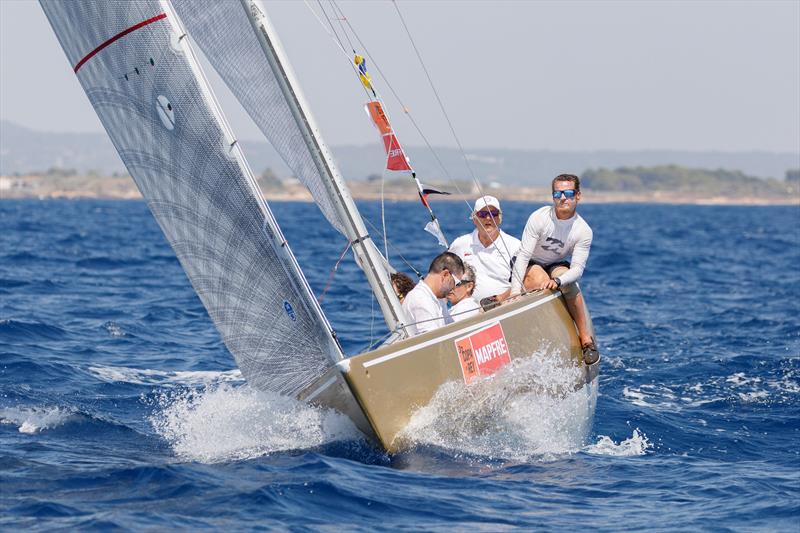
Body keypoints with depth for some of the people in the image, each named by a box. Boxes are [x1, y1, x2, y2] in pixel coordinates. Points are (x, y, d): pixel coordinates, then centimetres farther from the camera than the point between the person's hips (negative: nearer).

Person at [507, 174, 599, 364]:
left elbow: (577, 269, -22)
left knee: (567, 282, -32)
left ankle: (586, 339, -25)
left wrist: (557, 281, -44)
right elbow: (523, 255, -24)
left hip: (557, 267, 1)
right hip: (530, 267, -1)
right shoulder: (539, 218, -22)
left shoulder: (584, 232, -16)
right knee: (541, 280, -35)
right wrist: (515, 292, -32)